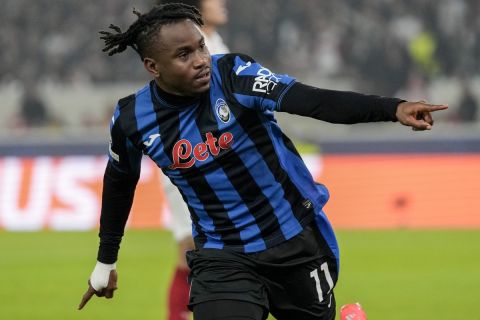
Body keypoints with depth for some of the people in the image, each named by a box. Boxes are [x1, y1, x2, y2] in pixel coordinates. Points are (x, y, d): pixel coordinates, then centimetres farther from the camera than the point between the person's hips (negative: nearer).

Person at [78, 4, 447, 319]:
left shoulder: (233, 74, -17)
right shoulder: (132, 119, -8)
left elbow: (312, 100, -31)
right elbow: (120, 183, 13)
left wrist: (393, 108, -47)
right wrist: (106, 259, 22)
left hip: (296, 239, 0)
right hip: (221, 258, 0)